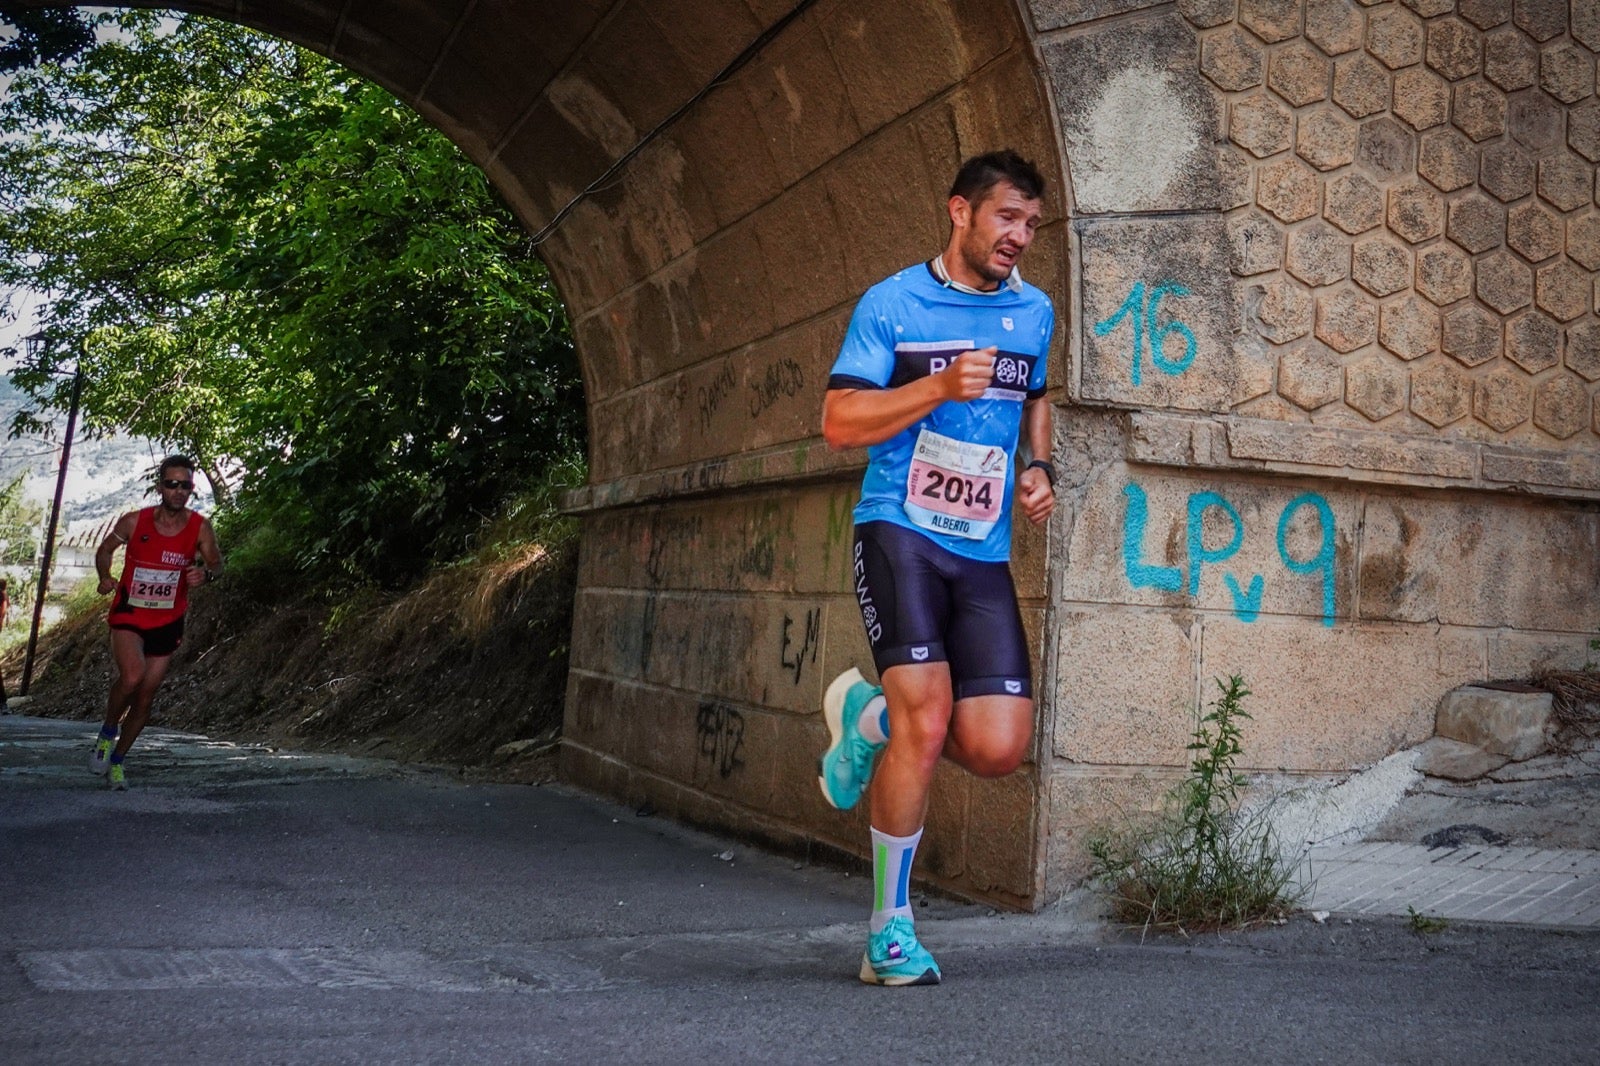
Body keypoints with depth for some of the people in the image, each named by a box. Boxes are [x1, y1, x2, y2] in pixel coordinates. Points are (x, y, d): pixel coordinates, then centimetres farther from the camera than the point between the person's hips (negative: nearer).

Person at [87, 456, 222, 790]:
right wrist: (105, 577, -13)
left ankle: (117, 760, 31)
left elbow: (215, 562, 4)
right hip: (129, 615, -2)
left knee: (145, 698, 9)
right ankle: (108, 731, 1)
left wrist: (206, 572, -20)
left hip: (166, 623, 2)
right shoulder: (134, 522, -11)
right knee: (132, 676, -28)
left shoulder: (199, 527, -10)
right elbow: (105, 549, 7)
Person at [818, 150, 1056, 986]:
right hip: (899, 532, -5)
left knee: (997, 749, -7)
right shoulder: (892, 303, 0)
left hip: (985, 553, 5)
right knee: (928, 719, -18)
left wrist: (1039, 468, 11)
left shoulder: (1035, 312, 14)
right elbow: (838, 422, -4)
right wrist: (940, 387, -17)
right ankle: (890, 932, 0)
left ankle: (870, 716, 25)